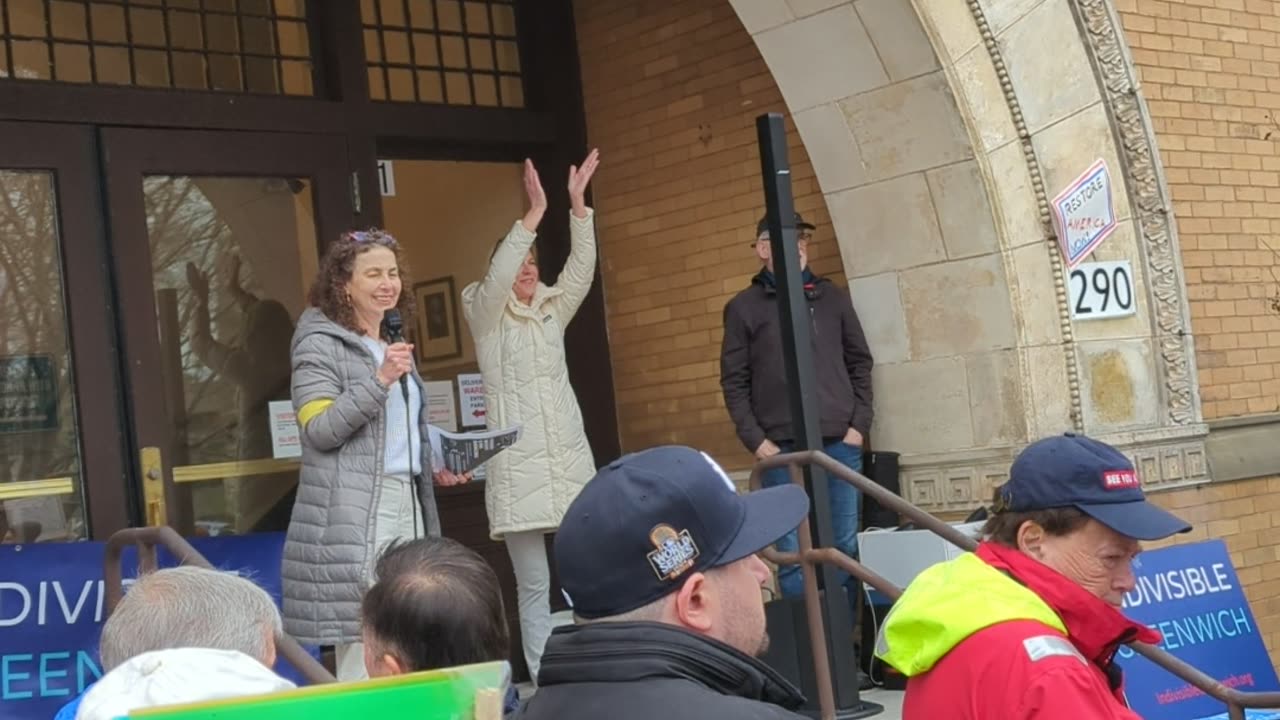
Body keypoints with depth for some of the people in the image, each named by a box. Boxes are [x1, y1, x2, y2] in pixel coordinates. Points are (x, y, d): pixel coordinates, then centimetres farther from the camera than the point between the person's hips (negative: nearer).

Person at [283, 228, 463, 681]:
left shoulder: (395, 345, 21)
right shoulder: (320, 343, -4)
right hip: (351, 512, -7)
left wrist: (435, 465, 13)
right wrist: (379, 380, -20)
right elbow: (319, 430, -13)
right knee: (361, 648, -11)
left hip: (407, 502, 7)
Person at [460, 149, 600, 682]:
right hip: (518, 464, -4)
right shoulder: (484, 315, 3)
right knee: (533, 585, -3)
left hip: (570, 459, 4)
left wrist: (578, 204, -9)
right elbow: (496, 278, -17)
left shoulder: (552, 311, 15)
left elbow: (581, 268, 3)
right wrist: (534, 212, -24)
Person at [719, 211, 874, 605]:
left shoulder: (833, 298, 12)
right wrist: (756, 440, -8)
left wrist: (860, 424, 2)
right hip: (782, 449, -2)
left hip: (840, 443, 3)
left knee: (844, 548, 6)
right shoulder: (743, 307, 5)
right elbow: (734, 382, 2)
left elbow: (860, 363, 13)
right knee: (793, 553, -4)